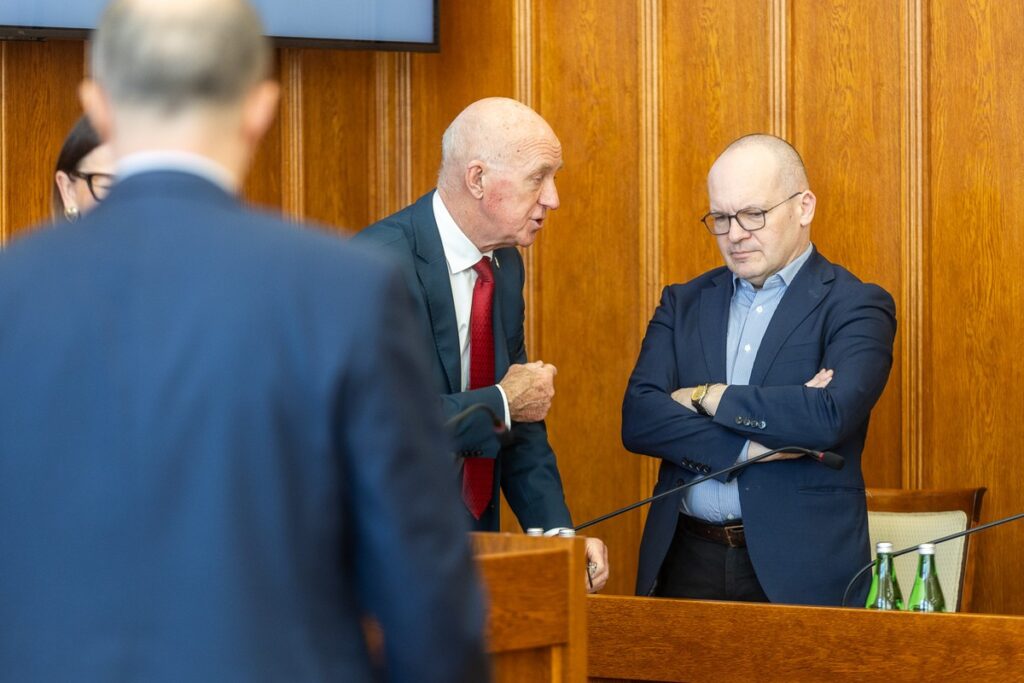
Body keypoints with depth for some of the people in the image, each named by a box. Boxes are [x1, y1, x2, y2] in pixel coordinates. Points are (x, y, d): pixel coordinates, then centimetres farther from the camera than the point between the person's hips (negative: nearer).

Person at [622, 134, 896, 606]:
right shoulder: (685, 303, 12)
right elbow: (637, 420, -2)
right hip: (686, 562, 4)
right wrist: (754, 445, -15)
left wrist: (707, 398, -9)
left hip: (800, 572, -3)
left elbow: (831, 417, -19)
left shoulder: (855, 307, -2)